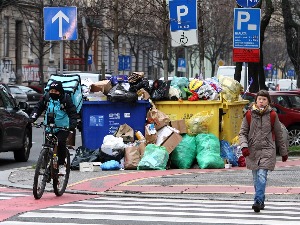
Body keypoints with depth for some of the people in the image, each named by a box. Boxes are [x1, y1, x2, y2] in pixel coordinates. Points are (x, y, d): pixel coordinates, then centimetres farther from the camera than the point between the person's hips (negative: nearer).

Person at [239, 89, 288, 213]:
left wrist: (283, 152, 16)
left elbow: (279, 135, 10)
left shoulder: (272, 115, 2)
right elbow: (242, 133, 4)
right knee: (256, 178, 8)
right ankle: (261, 201, 22)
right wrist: (244, 146, -14)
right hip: (252, 151, 2)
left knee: (262, 176, -16)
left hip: (267, 150, -2)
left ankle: (258, 201, -21)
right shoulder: (249, 115, 3)